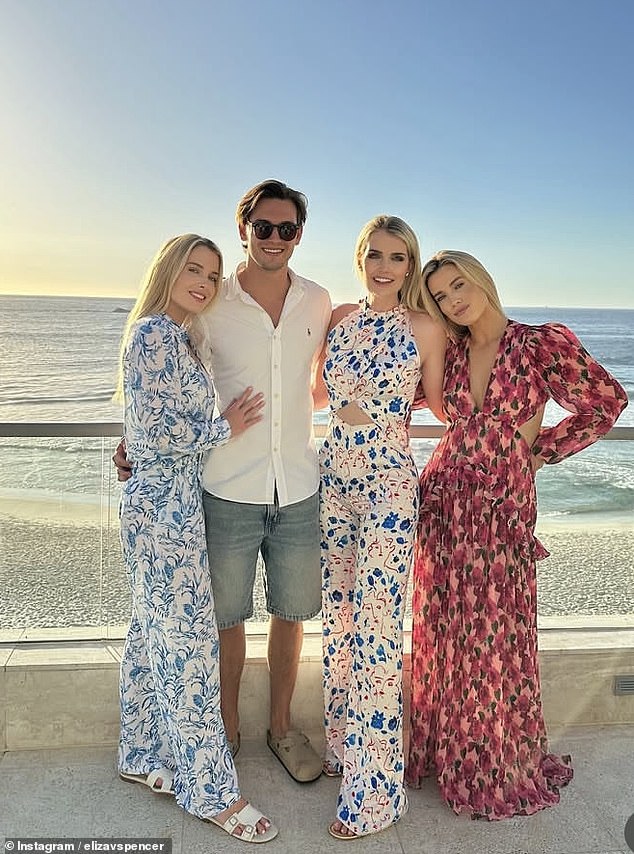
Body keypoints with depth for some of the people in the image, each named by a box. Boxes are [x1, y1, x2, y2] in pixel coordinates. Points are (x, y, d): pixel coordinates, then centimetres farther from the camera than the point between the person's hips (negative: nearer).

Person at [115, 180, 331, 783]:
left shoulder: (318, 303, 4)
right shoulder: (212, 303, -4)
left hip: (298, 489, 2)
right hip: (228, 490, -2)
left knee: (291, 613, 15)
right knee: (226, 617, 12)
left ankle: (281, 726, 36)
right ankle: (227, 728, 35)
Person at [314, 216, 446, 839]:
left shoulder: (426, 329, -3)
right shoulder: (339, 318, 8)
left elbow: (438, 406, 6)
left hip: (389, 483, -5)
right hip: (334, 475, 5)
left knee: (376, 624, -3)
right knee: (338, 613, 14)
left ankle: (373, 789, 13)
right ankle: (341, 744, 35)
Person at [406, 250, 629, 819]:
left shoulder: (542, 343, -6)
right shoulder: (450, 352, 6)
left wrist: (536, 447, 1)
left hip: (503, 506, -3)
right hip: (444, 500, 4)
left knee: (496, 637, 6)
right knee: (441, 633, 11)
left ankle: (497, 768, 30)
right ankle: (445, 751, 33)